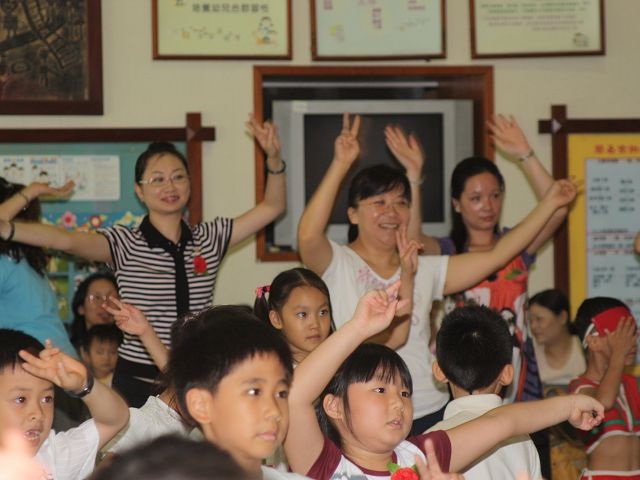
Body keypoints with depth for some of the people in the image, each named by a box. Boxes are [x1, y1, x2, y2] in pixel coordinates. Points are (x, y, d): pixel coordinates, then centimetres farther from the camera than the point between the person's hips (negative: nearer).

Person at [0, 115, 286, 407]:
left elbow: (272, 207, 11)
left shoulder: (209, 239, 9)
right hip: (137, 383, -3)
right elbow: (67, 240, -20)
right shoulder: (125, 244, -4)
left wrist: (274, 158, -6)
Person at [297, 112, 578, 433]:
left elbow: (495, 256, 13)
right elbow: (308, 236, -22)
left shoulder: (425, 270, 13)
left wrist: (550, 203, 11)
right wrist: (340, 165, -24)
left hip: (433, 412, 4)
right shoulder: (337, 264, -1)